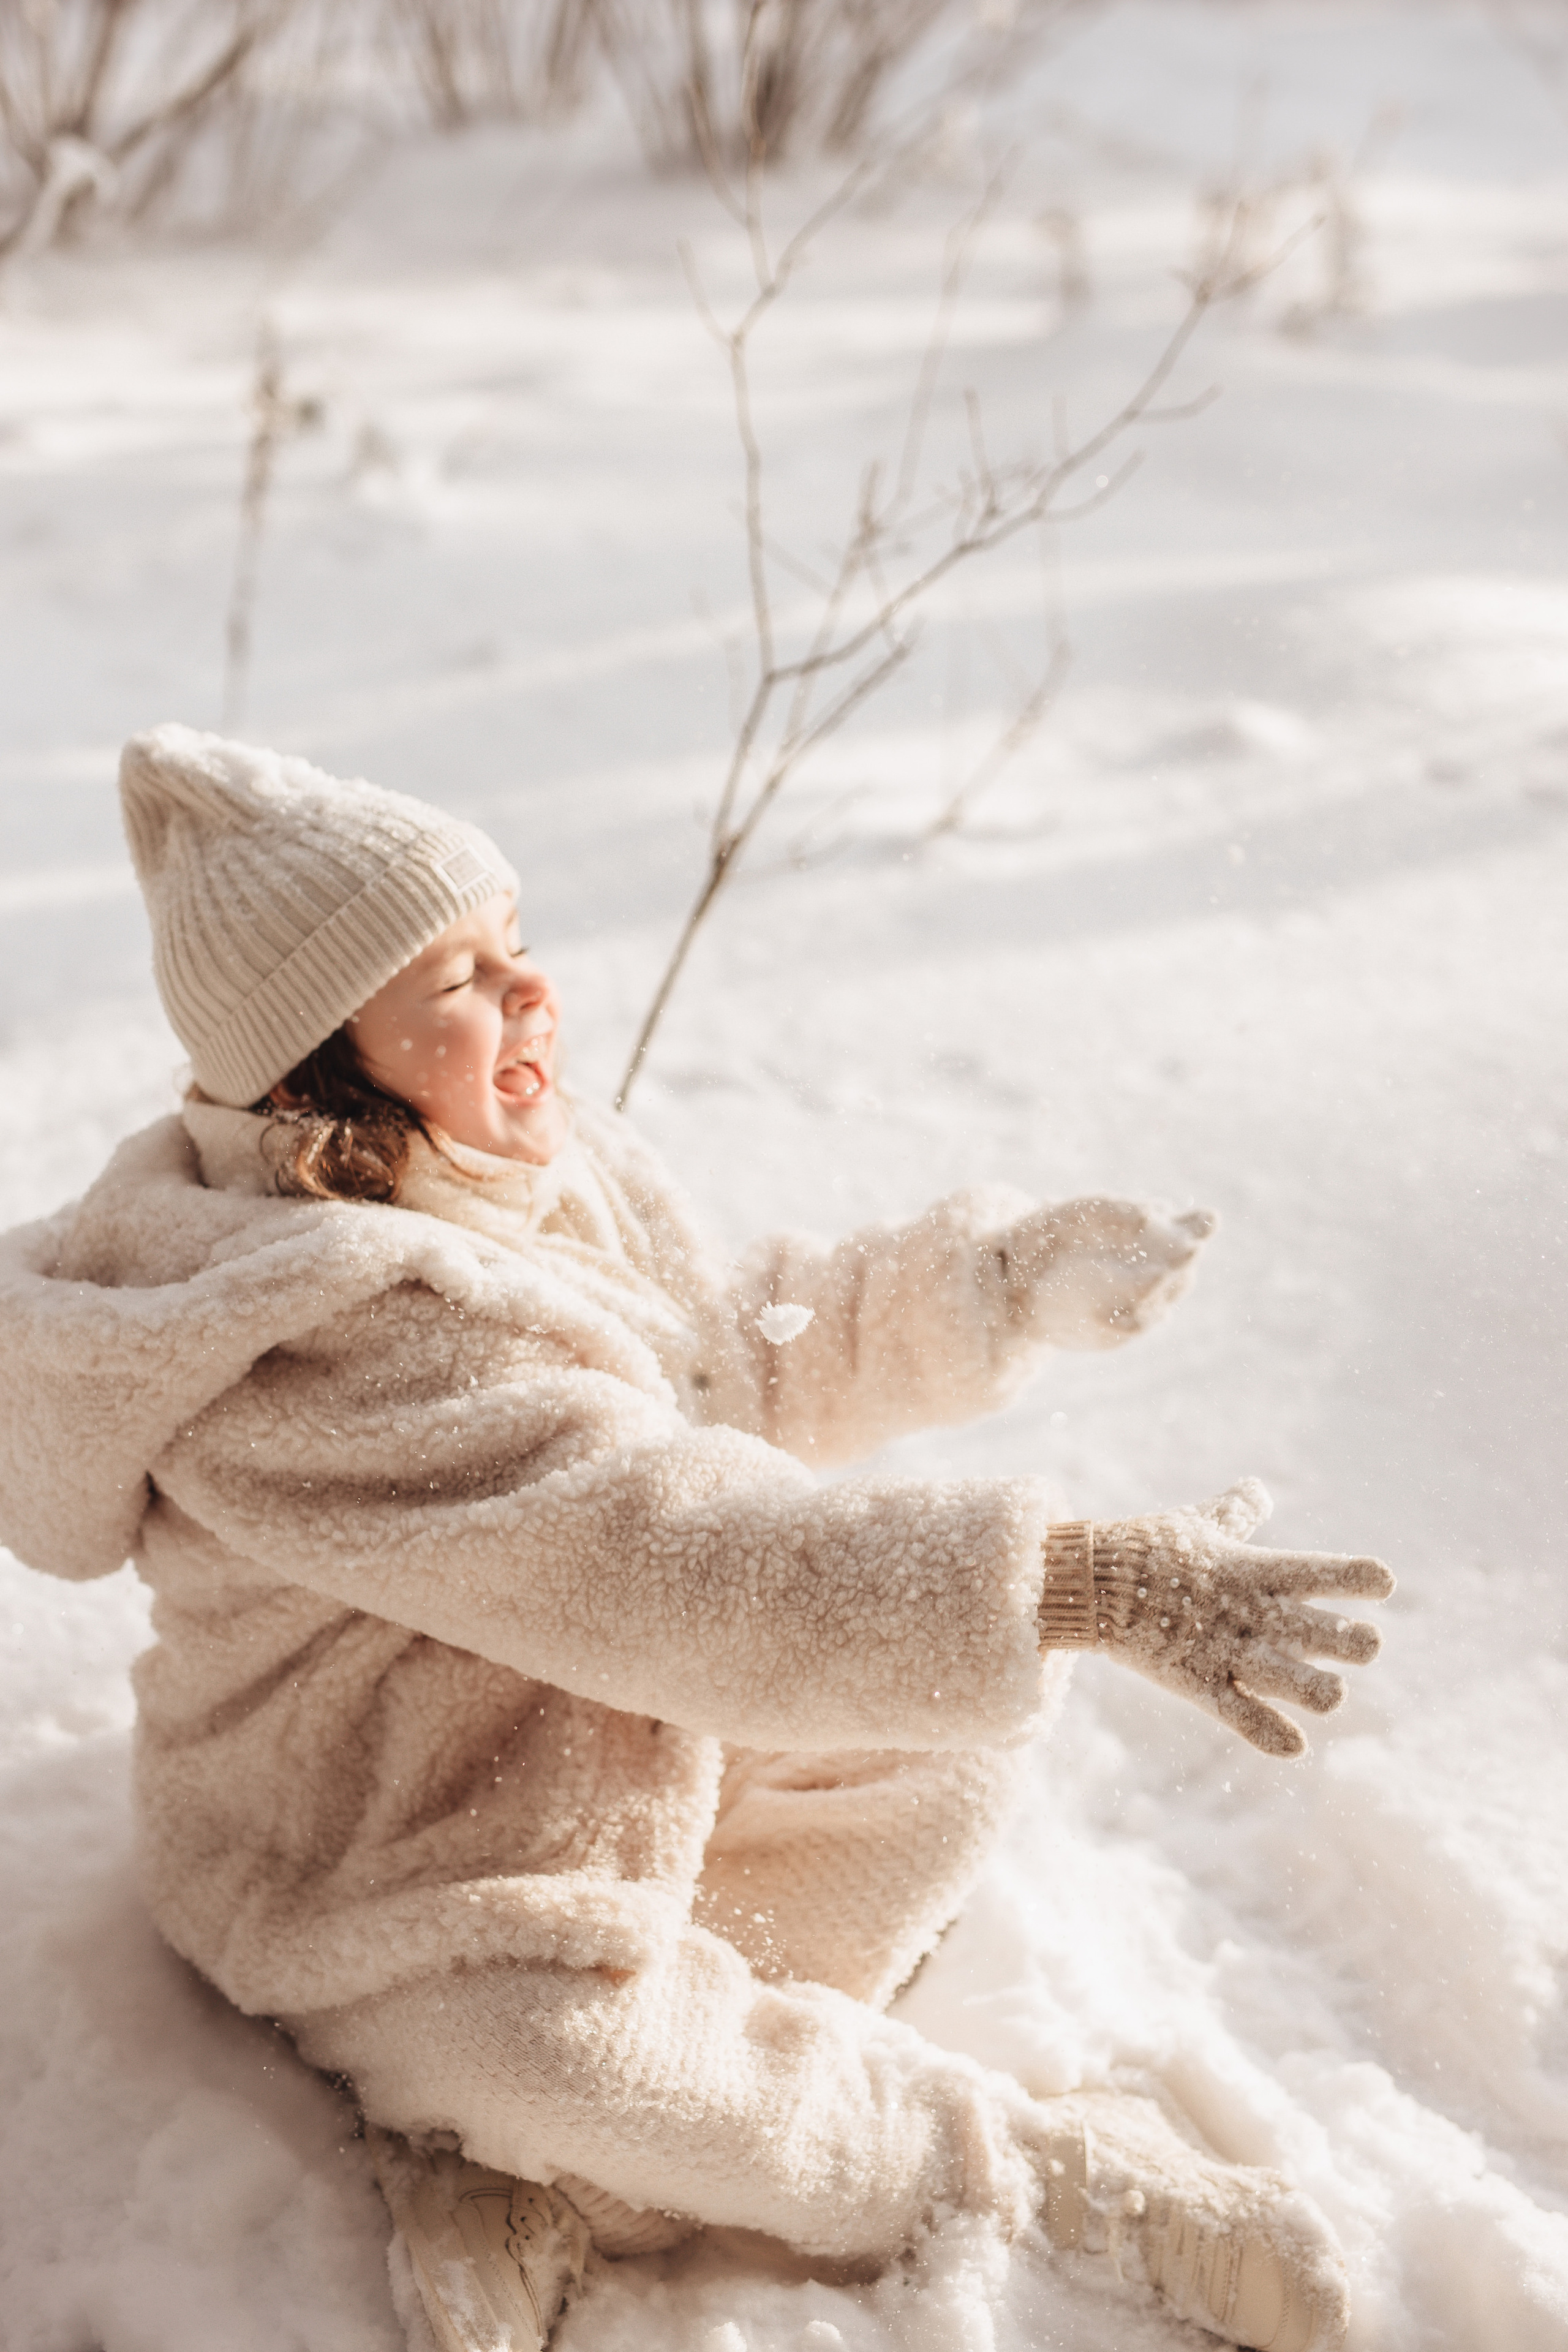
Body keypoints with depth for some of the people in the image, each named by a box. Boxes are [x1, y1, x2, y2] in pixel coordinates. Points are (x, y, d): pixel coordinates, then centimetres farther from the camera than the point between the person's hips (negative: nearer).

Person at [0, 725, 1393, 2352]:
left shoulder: (533, 1174, -2)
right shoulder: (327, 1342, -32)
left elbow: (736, 1366, 13)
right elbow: (668, 1552, -39)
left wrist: (988, 1287, 3)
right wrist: (1080, 1583, -42)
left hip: (641, 1749, 9)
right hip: (389, 1885, -9)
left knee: (995, 1670, 2)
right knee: (578, 2069, -38)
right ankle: (1068, 2182, -15)